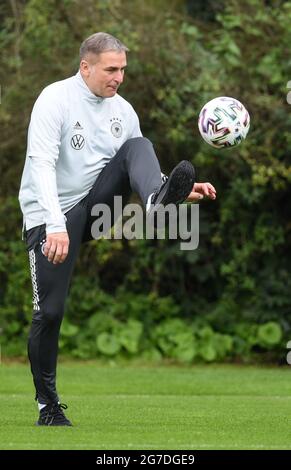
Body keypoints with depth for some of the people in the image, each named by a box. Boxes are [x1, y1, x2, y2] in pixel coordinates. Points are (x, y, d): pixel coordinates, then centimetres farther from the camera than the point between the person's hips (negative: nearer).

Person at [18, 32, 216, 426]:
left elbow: (139, 167, 10)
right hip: (51, 216, -4)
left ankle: (159, 203, -51)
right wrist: (56, 226, -34)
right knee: (50, 311, -9)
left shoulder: (122, 110, 5)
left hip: (96, 201, 5)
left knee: (138, 147, -18)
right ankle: (47, 405, 7)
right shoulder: (56, 101, -14)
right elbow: (42, 165, -23)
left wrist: (183, 193, -8)